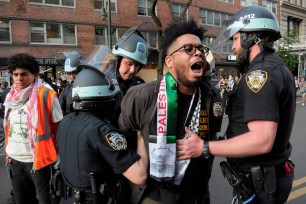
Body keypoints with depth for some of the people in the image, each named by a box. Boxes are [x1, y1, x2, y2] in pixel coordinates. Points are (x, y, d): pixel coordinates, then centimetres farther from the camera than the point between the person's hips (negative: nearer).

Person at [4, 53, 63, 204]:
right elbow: (9, 127, 14)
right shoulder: (10, 96, 5)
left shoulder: (46, 95, -15)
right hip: (14, 160, 6)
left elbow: (59, 128, -10)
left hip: (38, 159, -6)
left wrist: (53, 152, -8)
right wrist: (8, 152, 12)